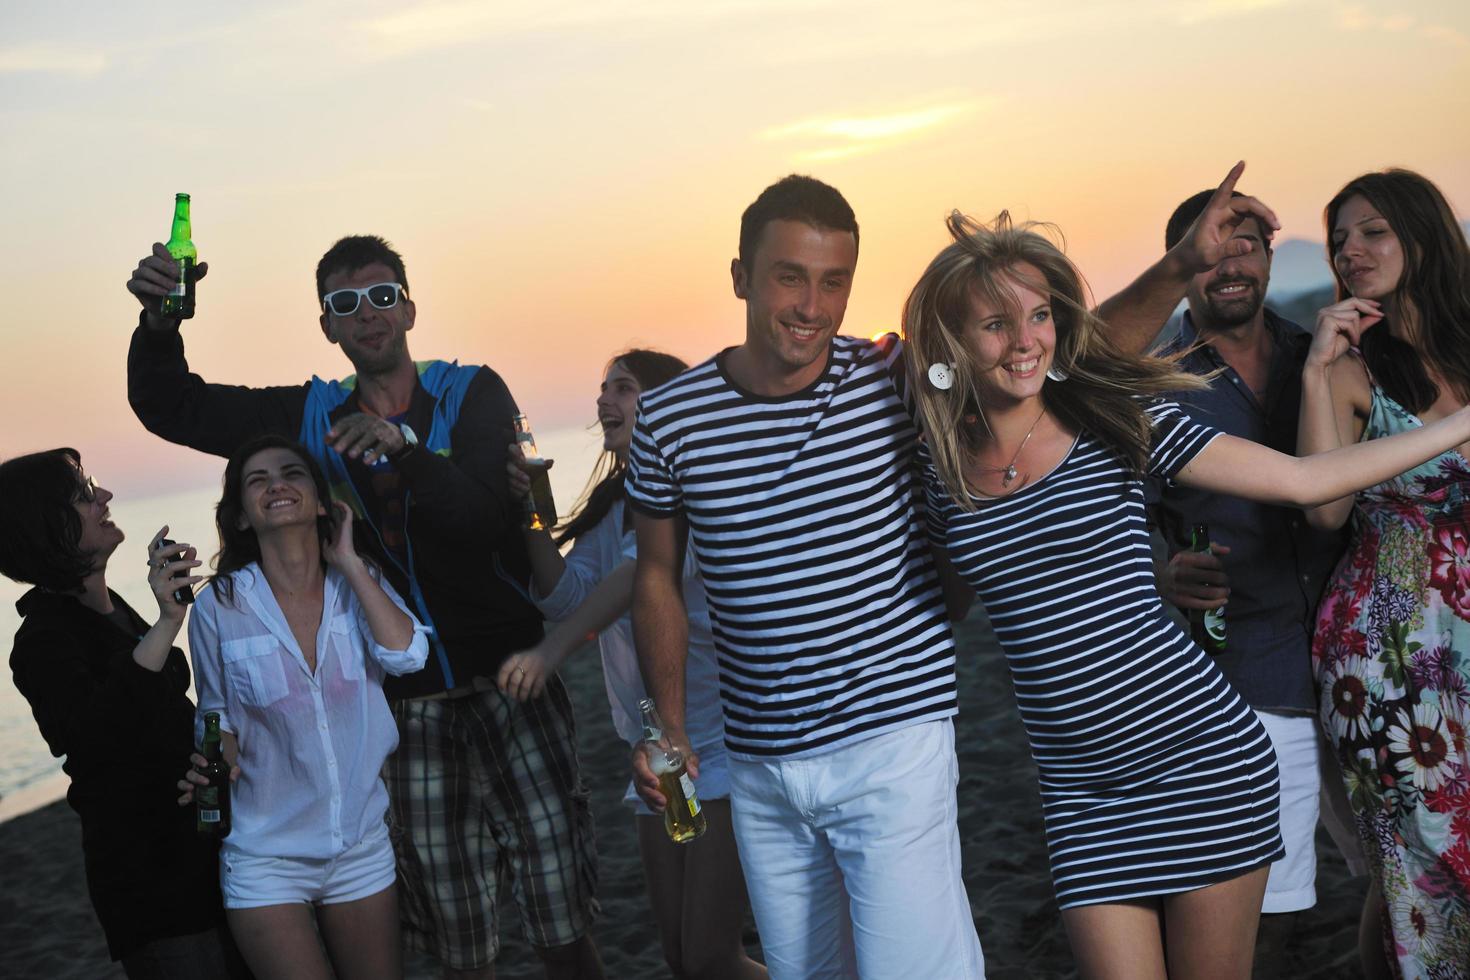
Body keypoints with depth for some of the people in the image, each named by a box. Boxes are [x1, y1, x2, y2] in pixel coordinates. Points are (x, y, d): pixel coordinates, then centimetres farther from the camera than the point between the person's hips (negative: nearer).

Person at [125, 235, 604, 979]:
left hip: (507, 677, -2)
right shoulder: (312, 416, 9)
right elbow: (169, 406, 12)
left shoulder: (472, 395, -1)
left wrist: (405, 451, -30)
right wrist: (159, 319, -7)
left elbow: (494, 522, -15)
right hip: (410, 701, 3)